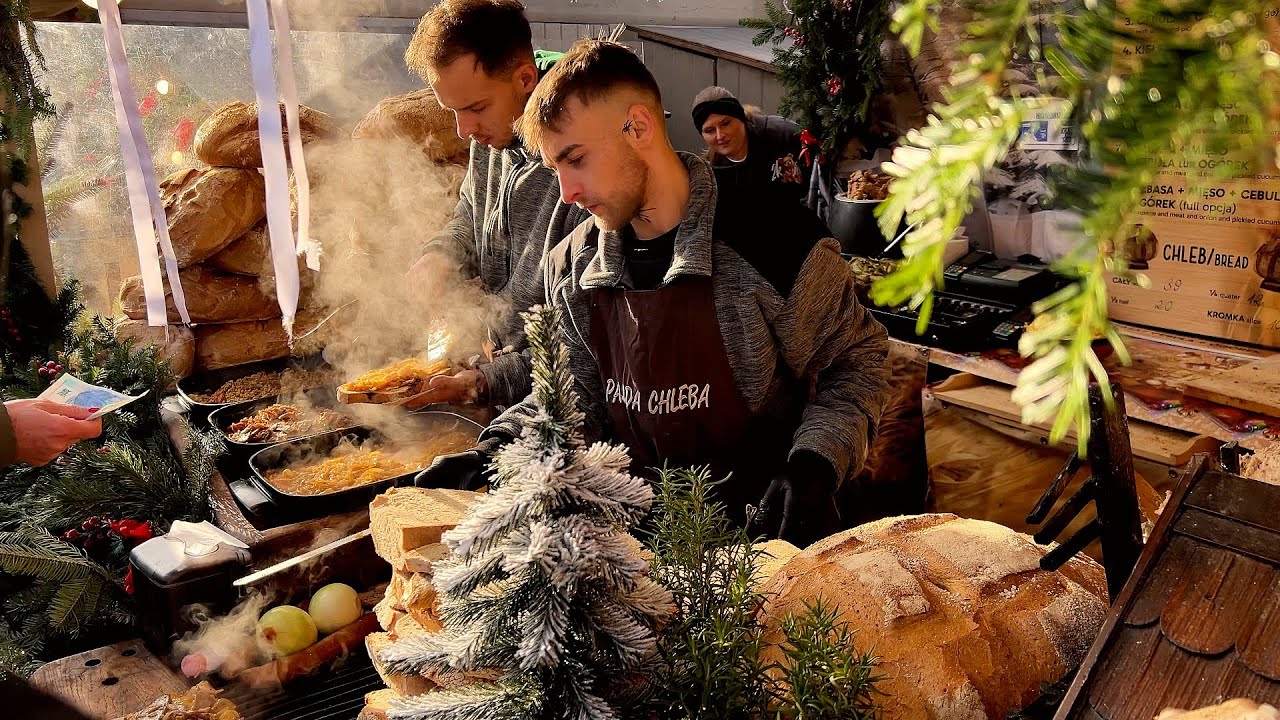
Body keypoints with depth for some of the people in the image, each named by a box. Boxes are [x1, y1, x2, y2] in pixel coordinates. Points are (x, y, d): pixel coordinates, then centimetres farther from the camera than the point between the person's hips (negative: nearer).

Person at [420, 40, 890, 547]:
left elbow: (858, 360, -2)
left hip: (760, 534, -4)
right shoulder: (571, 268, 2)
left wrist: (814, 464, -17)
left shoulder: (773, 242, -15)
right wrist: (499, 447, -3)